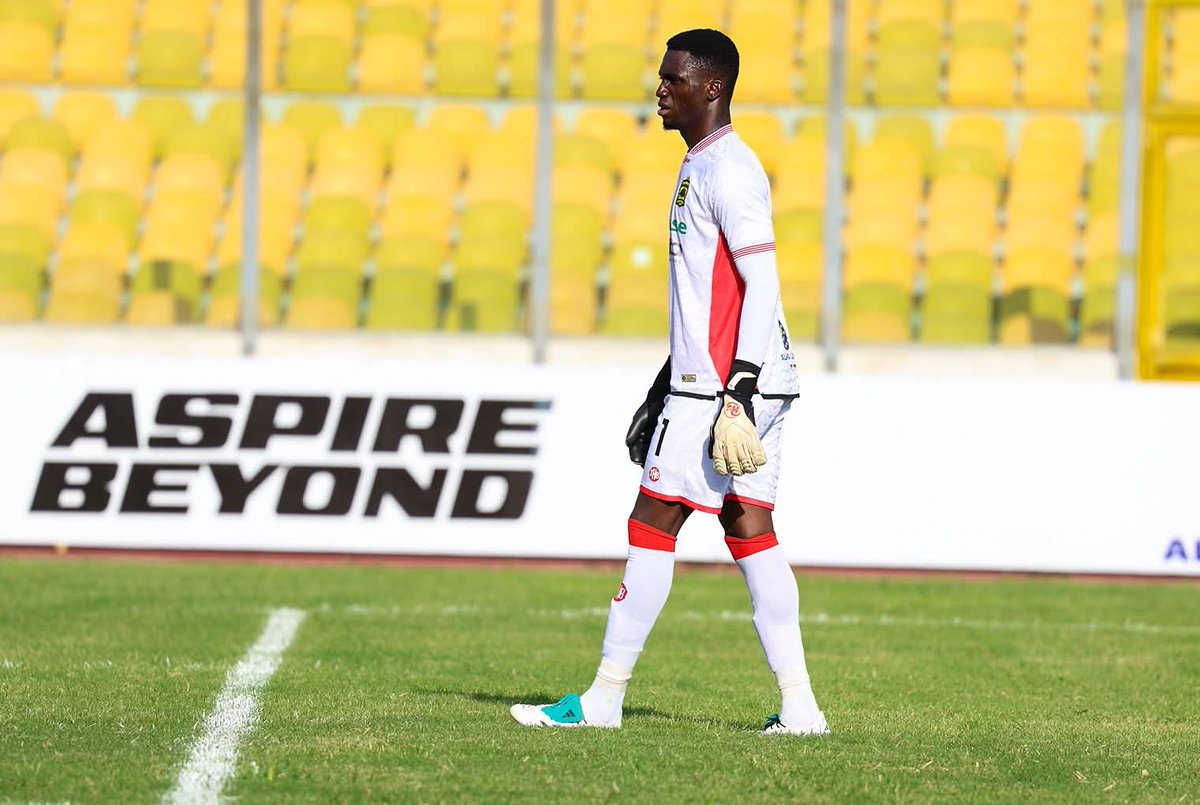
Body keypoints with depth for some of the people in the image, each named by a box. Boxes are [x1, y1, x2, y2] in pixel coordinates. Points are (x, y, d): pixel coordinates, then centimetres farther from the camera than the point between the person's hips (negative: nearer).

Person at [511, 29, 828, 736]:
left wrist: (739, 388, -24)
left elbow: (762, 285, -19)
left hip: (727, 386, -10)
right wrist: (671, 378, 28)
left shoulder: (728, 172, -13)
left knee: (653, 525, -6)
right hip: (708, 382, 10)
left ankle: (602, 702, -3)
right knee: (750, 532, 6)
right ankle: (798, 706, 3)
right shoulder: (702, 167, 19)